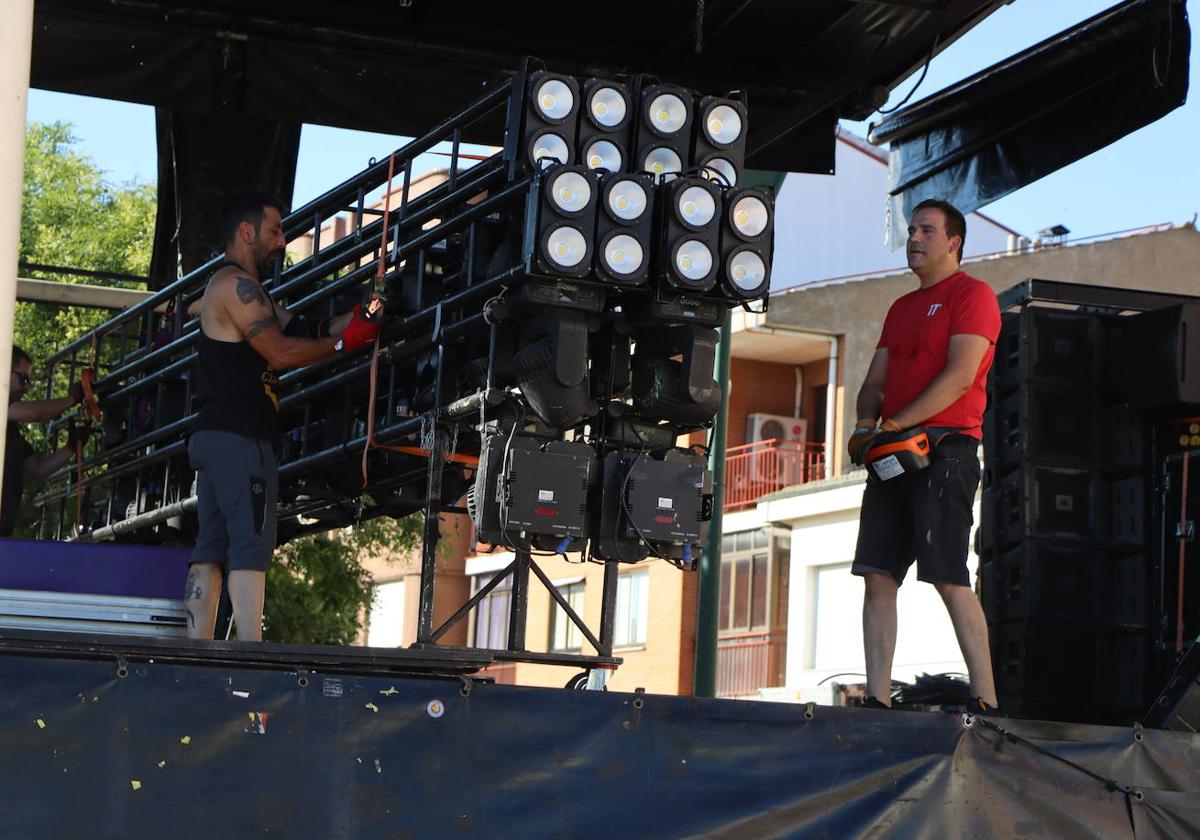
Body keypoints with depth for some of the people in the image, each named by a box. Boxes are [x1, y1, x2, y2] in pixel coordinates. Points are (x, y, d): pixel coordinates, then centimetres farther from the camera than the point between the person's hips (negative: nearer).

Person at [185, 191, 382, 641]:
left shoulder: (247, 290, 26)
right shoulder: (236, 284, -8)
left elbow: (300, 330, 18)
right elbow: (281, 351, -14)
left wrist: (359, 317, 7)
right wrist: (345, 341, -4)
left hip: (212, 436, 11)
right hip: (238, 436, -11)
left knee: (211, 548, 5)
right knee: (251, 543, -14)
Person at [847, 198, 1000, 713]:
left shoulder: (972, 295, -1)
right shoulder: (901, 309, 25)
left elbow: (960, 376, -12)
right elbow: (875, 381, 21)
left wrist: (898, 424, -16)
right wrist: (866, 426, 0)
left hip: (946, 448, -8)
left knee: (948, 577, -14)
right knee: (878, 576, 0)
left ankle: (985, 702, -13)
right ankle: (877, 699, 0)